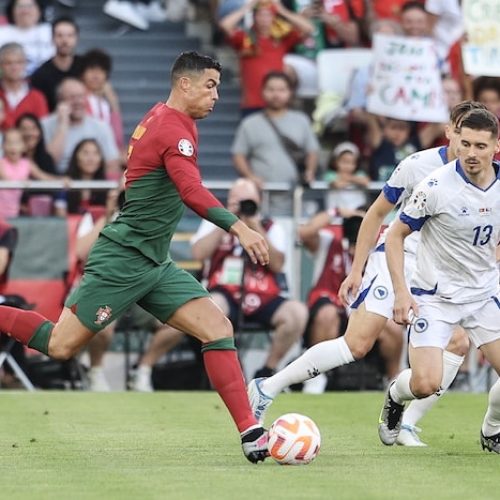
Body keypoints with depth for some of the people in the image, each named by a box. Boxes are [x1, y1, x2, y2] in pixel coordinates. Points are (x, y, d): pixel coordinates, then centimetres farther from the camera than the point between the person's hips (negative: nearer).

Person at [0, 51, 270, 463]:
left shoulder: (160, 117, 12)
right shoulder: (175, 128, -17)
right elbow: (192, 192, -32)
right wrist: (238, 227, -41)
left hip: (152, 265, 10)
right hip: (123, 260, -10)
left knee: (218, 328, -5)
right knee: (60, 345, -4)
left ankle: (249, 432, -11)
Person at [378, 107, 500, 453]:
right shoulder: (437, 187, -18)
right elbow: (395, 236, -9)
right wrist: (401, 292, -16)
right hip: (434, 295, -4)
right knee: (426, 384, -17)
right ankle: (396, 396, 21)